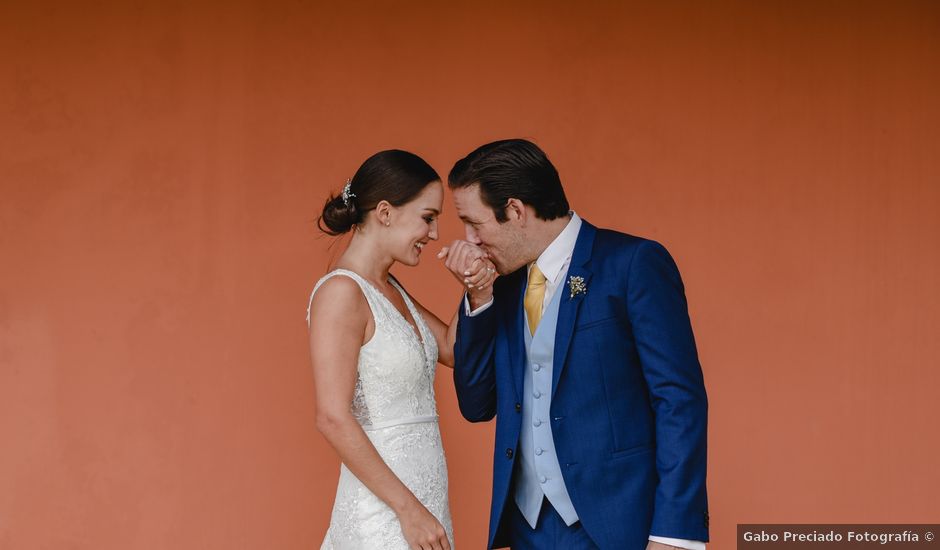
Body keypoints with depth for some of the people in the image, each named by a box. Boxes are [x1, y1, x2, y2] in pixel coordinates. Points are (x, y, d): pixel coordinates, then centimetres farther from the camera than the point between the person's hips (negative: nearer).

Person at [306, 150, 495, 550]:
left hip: (420, 498, 9)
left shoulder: (390, 290, 11)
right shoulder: (341, 292, -15)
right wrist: (408, 510, -20)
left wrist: (477, 292, 0)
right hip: (385, 514, -8)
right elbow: (333, 419, -21)